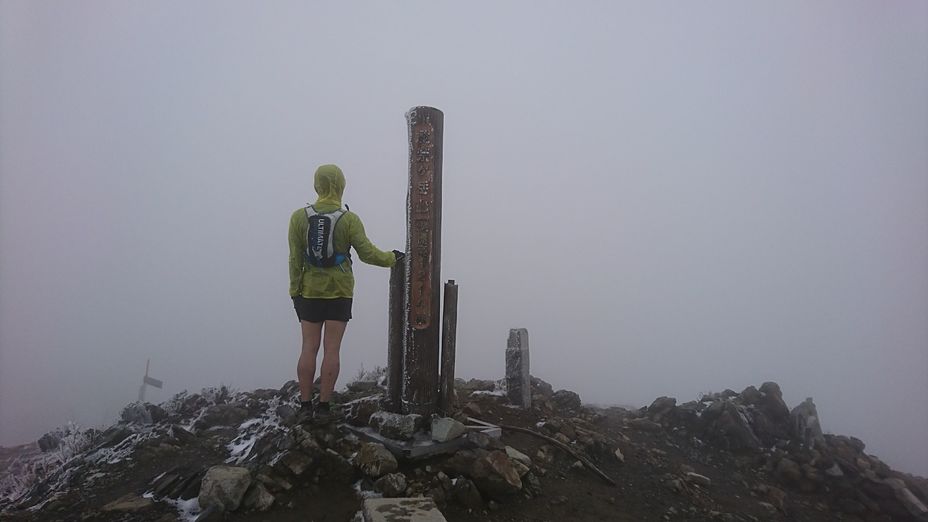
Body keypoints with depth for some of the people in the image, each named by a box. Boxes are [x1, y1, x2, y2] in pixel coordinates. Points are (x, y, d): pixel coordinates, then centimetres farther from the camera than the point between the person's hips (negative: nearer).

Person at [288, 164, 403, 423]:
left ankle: (305, 406, 9)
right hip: (340, 294, -2)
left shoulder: (300, 217, -3)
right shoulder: (349, 219, -9)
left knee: (309, 348, 7)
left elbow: (295, 259, -1)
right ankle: (323, 406, 6)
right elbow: (367, 253, -10)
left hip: (310, 292, 2)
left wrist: (295, 291, 5)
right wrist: (392, 258, 8)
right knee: (331, 350, 3)